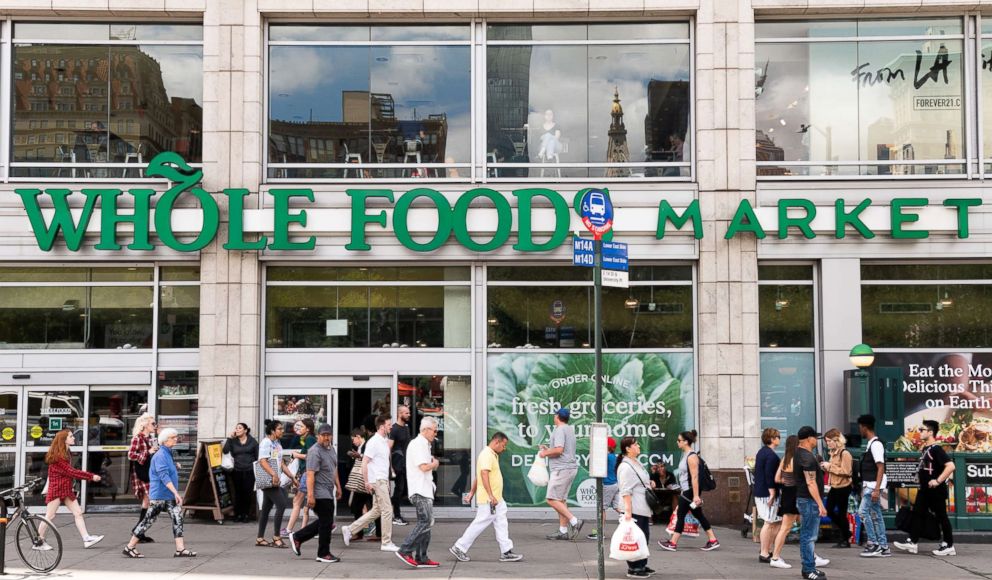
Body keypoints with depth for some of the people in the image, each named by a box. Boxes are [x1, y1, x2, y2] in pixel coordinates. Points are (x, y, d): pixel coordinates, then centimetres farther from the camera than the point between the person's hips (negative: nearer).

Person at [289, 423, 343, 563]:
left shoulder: (331, 449, 13)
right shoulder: (315, 451, -16)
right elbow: (310, 474, -22)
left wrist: (338, 487, 24)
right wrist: (310, 495, -27)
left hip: (328, 492, 10)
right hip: (320, 493, -10)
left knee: (324, 522, 16)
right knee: (326, 523, -3)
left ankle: (297, 537, 24)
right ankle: (324, 554, 8)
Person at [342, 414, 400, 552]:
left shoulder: (385, 441, 14)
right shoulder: (374, 442, -14)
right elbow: (364, 462, -17)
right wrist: (367, 482, -19)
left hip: (383, 480, 9)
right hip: (377, 481, -9)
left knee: (376, 511, 12)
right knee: (387, 510, -6)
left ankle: (349, 530, 17)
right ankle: (387, 543, 2)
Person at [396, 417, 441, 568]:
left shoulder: (424, 445, 21)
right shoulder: (418, 444, -12)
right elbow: (424, 467, -21)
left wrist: (432, 464, 8)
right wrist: (435, 464, -3)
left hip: (425, 490, 11)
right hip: (420, 491, -11)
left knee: (426, 523, 10)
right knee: (426, 522, -14)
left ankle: (421, 558, 12)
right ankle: (405, 551, -13)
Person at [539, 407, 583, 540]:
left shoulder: (559, 430, -13)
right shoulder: (570, 429, 19)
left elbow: (559, 450, -23)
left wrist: (546, 453, -8)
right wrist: (549, 449, 21)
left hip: (562, 469, -10)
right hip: (570, 468, 10)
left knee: (552, 499, -11)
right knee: (561, 500, 12)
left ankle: (574, 521, -16)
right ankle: (563, 531, 13)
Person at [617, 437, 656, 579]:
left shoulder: (637, 463, 15)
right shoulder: (625, 467, -16)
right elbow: (626, 491, -21)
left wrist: (649, 483, 12)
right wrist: (628, 511, -25)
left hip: (643, 509, 10)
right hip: (634, 510, -10)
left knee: (644, 537, 15)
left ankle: (641, 566, 25)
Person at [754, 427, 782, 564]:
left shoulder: (761, 452, 15)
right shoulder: (771, 455, -16)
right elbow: (770, 476, -22)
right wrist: (772, 493, -21)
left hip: (759, 492, 10)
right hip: (768, 494, -10)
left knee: (777, 521, 16)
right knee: (769, 523, -5)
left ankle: (766, 549, 18)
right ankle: (764, 554, -1)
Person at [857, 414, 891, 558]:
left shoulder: (876, 444, -15)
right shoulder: (869, 444, 14)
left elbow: (881, 468, -19)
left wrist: (876, 489, -24)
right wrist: (864, 488, 21)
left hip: (874, 486, -10)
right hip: (869, 486, 10)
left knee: (863, 512, -10)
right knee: (876, 515, 9)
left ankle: (873, 544, -6)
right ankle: (883, 547, 11)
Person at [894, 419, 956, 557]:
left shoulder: (936, 449, -17)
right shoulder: (924, 449, 11)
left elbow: (950, 466, -27)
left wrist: (938, 481, -25)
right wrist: (920, 473, 14)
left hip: (936, 490, -9)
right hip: (924, 489, 9)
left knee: (941, 516, 0)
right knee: (917, 514, 8)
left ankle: (948, 546, 9)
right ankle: (913, 542, 12)